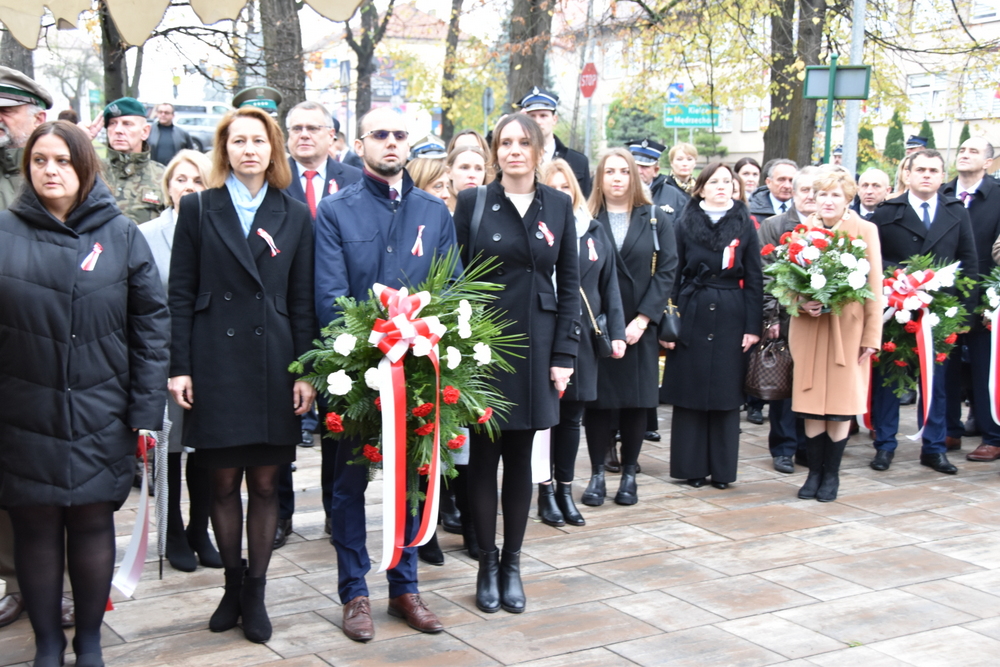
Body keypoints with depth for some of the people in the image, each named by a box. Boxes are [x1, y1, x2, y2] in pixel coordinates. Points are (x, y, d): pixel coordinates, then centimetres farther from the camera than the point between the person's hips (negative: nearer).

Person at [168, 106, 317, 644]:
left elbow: (302, 301, 6)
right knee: (224, 481, 5)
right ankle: (233, 584, 22)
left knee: (265, 482, 5)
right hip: (215, 363, -1)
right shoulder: (198, 210, 6)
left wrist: (305, 371, -1)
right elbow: (180, 294, 2)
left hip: (272, 365, 1)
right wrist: (179, 367, -5)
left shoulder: (294, 217, 9)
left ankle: (256, 593, 17)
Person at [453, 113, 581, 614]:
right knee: (484, 455, 3)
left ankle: (512, 563, 20)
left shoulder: (558, 206, 6)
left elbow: (569, 283, 6)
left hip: (535, 343, 2)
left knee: (521, 457, 8)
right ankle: (487, 564, 17)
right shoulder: (473, 202, 1)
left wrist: (564, 353, -1)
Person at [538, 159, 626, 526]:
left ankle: (565, 489, 23)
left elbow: (609, 284, 10)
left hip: (584, 338, 4)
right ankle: (546, 491, 16)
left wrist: (616, 331, 4)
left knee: (572, 416, 12)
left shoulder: (593, 231, 8)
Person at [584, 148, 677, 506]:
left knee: (636, 401, 5)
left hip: (639, 327, 1)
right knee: (597, 399, 2)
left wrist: (643, 319, -10)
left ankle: (629, 474, 17)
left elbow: (666, 271, -1)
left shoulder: (657, 219, 5)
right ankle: (597, 474, 13)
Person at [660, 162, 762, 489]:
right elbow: (673, 276, 3)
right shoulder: (685, 224, 3)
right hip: (692, 316, 0)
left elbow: (754, 279, 3)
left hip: (731, 318, 0)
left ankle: (722, 469, 14)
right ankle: (691, 466, 13)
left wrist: (753, 326, -4)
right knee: (690, 393, 3)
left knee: (727, 395, 4)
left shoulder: (745, 225, 5)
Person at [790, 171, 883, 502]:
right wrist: (801, 302, -10)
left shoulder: (865, 230, 0)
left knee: (841, 403, 2)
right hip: (808, 327, 2)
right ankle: (814, 472, 15)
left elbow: (874, 286, 0)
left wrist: (871, 336, -5)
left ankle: (831, 474, 15)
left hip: (848, 328, -2)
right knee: (810, 403, 3)